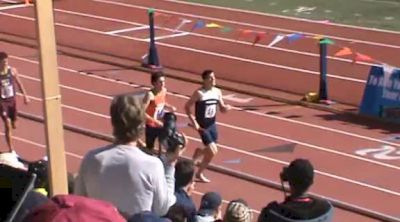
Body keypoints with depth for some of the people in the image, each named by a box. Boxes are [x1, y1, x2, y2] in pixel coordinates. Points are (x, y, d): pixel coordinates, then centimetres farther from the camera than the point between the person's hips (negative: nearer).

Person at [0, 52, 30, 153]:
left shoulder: (12, 70, -5)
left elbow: (19, 83, 7)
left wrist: (25, 95, 5)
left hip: (12, 100, 4)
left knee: (14, 125, 14)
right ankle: (11, 149, -5)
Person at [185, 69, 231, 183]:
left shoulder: (217, 92, 1)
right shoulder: (199, 93, -16)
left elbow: (222, 109, 8)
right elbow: (187, 106, -11)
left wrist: (226, 108, -16)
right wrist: (193, 121, -16)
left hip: (212, 125, 6)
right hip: (202, 126, -6)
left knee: (210, 151, 13)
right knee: (213, 151, -10)